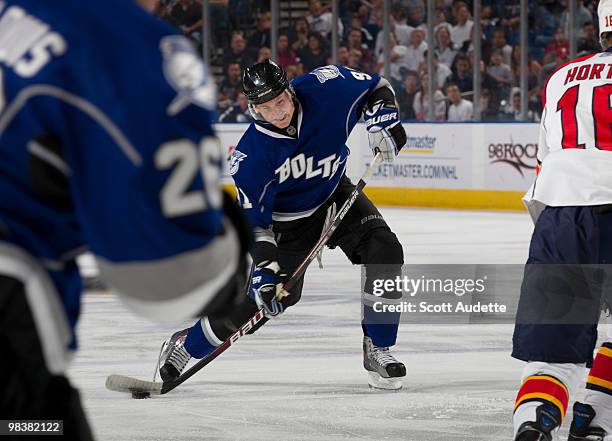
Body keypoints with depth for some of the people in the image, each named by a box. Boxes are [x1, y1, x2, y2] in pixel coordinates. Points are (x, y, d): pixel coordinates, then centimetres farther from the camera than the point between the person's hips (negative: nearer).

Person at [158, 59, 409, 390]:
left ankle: (377, 351, -8)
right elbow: (254, 221, -21)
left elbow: (376, 88, -5)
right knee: (266, 296, -6)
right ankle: (185, 344, 18)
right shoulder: (251, 156, -30)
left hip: (335, 194, 3)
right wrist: (264, 267, -32)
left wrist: (382, 118, -23)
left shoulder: (327, 88, -25)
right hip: (288, 220, -3)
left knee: (384, 251, -20)